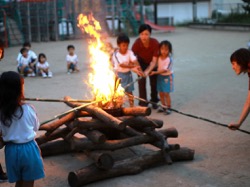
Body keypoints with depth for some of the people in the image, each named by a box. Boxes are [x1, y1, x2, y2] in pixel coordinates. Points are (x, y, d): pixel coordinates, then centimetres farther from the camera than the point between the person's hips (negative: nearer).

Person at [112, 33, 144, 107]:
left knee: (129, 92, 12)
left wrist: (139, 70, -38)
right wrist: (133, 66, -35)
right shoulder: (116, 54, -18)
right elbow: (121, 65, -27)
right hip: (119, 74, -4)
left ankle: (132, 107, 24)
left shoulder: (130, 52, -8)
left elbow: (135, 61, -22)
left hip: (128, 74, 4)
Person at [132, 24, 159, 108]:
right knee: (141, 82, -6)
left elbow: (154, 61, -33)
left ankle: (154, 101, 33)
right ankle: (143, 103, 5)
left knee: (154, 83, 11)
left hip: (152, 64, 0)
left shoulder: (155, 43, -35)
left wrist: (147, 71, -47)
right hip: (142, 63, 0)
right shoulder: (137, 43, -33)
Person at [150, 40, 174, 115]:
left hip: (167, 77, -6)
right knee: (161, 93, 12)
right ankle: (163, 106, 27)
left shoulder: (169, 59, -21)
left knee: (166, 93, -1)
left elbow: (165, 70, -25)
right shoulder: (159, 57, -3)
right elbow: (156, 65, 10)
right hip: (160, 76, 6)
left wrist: (155, 72, -28)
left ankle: (168, 108, 12)